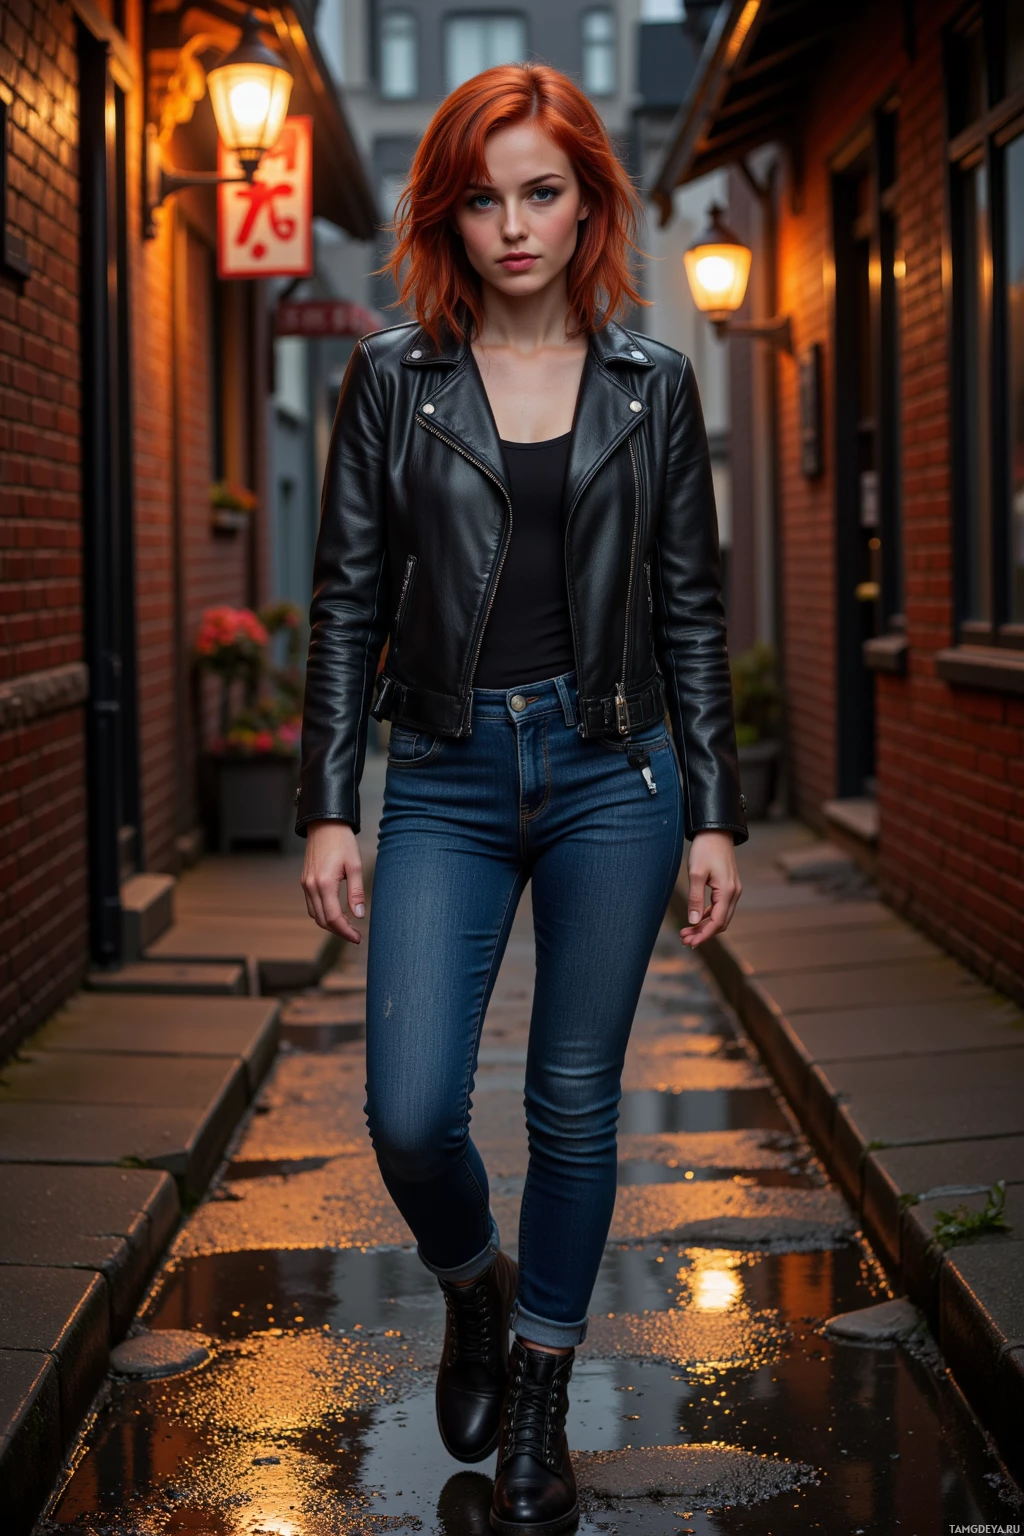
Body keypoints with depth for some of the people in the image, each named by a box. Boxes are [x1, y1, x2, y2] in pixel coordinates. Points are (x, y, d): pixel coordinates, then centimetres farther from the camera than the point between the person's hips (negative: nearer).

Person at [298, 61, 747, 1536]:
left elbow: (692, 611, 6)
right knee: (410, 1110, -7)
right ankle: (475, 1289, 27)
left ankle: (541, 1391, 25)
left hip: (613, 774, 0)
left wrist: (715, 816, 3)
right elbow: (348, 602, 3)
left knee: (575, 1105, 6)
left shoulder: (652, 384, 4)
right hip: (447, 779, 0)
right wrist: (328, 809, -2)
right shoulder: (392, 377, 2)